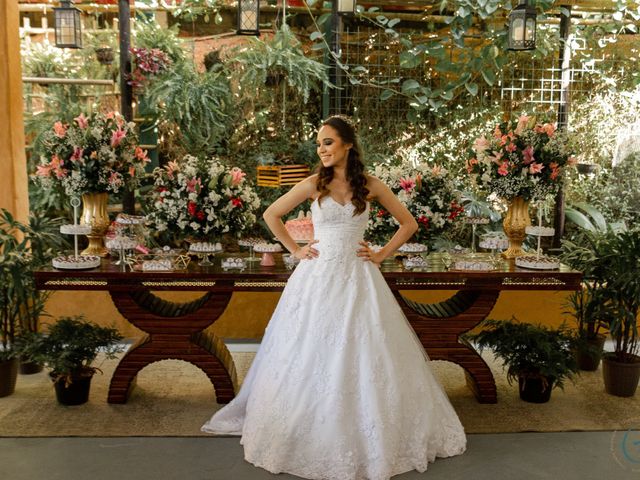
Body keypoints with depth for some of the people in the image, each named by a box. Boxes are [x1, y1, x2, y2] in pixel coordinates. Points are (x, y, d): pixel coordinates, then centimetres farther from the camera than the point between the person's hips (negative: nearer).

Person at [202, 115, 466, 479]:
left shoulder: (371, 185, 2)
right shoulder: (314, 184, 1)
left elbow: (409, 224, 9)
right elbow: (271, 215, 10)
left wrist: (382, 255, 2)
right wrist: (296, 250, 4)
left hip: (357, 278, 0)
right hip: (318, 278, 0)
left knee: (362, 356, 4)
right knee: (313, 355, 6)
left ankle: (370, 437, 24)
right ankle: (310, 435, 25)